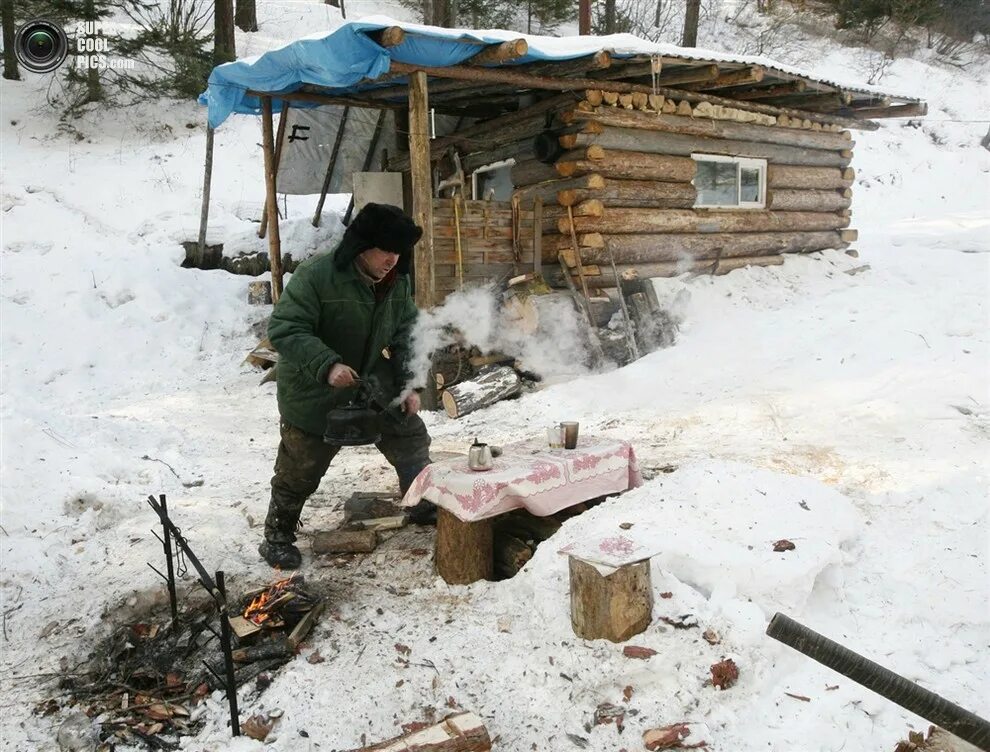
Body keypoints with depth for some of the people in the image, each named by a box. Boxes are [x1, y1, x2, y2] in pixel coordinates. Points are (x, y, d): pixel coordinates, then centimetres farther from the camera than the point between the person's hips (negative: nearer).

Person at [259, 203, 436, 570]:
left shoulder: (397, 283, -7)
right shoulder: (315, 275, -27)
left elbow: (405, 336, 5)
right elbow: (284, 329, -29)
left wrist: (407, 385, -3)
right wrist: (327, 365, -41)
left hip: (373, 385, 6)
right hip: (314, 394, -5)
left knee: (412, 439, 10)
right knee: (300, 470, 6)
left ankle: (426, 507, 33)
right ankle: (277, 536, 28)